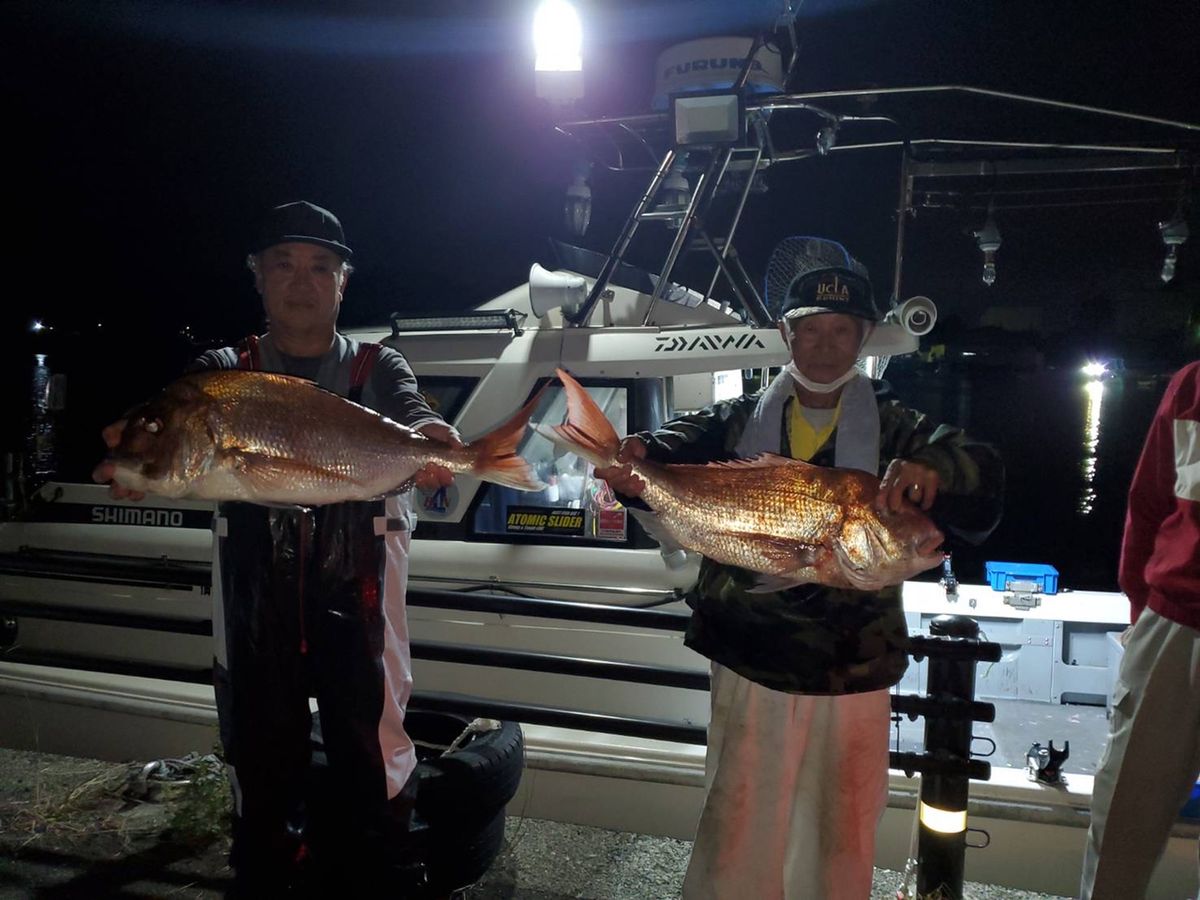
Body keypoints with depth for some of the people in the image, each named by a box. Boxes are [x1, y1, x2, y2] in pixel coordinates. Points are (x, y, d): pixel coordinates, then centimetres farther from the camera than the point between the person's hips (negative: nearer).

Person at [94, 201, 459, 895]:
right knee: (264, 766, 14)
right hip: (256, 601, 1)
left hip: (358, 598, -1)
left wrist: (428, 447, -40)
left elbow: (416, 420, -15)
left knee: (371, 763, 5)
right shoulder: (225, 369, 8)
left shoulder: (378, 368, 6)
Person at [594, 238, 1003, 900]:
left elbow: (983, 479, -11)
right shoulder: (740, 421, 5)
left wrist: (934, 467, -34)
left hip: (852, 676, 1)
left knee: (840, 841, 14)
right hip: (748, 665, 0)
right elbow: (676, 450, -11)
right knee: (737, 833, 9)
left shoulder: (895, 429, 3)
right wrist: (634, 459, -35)